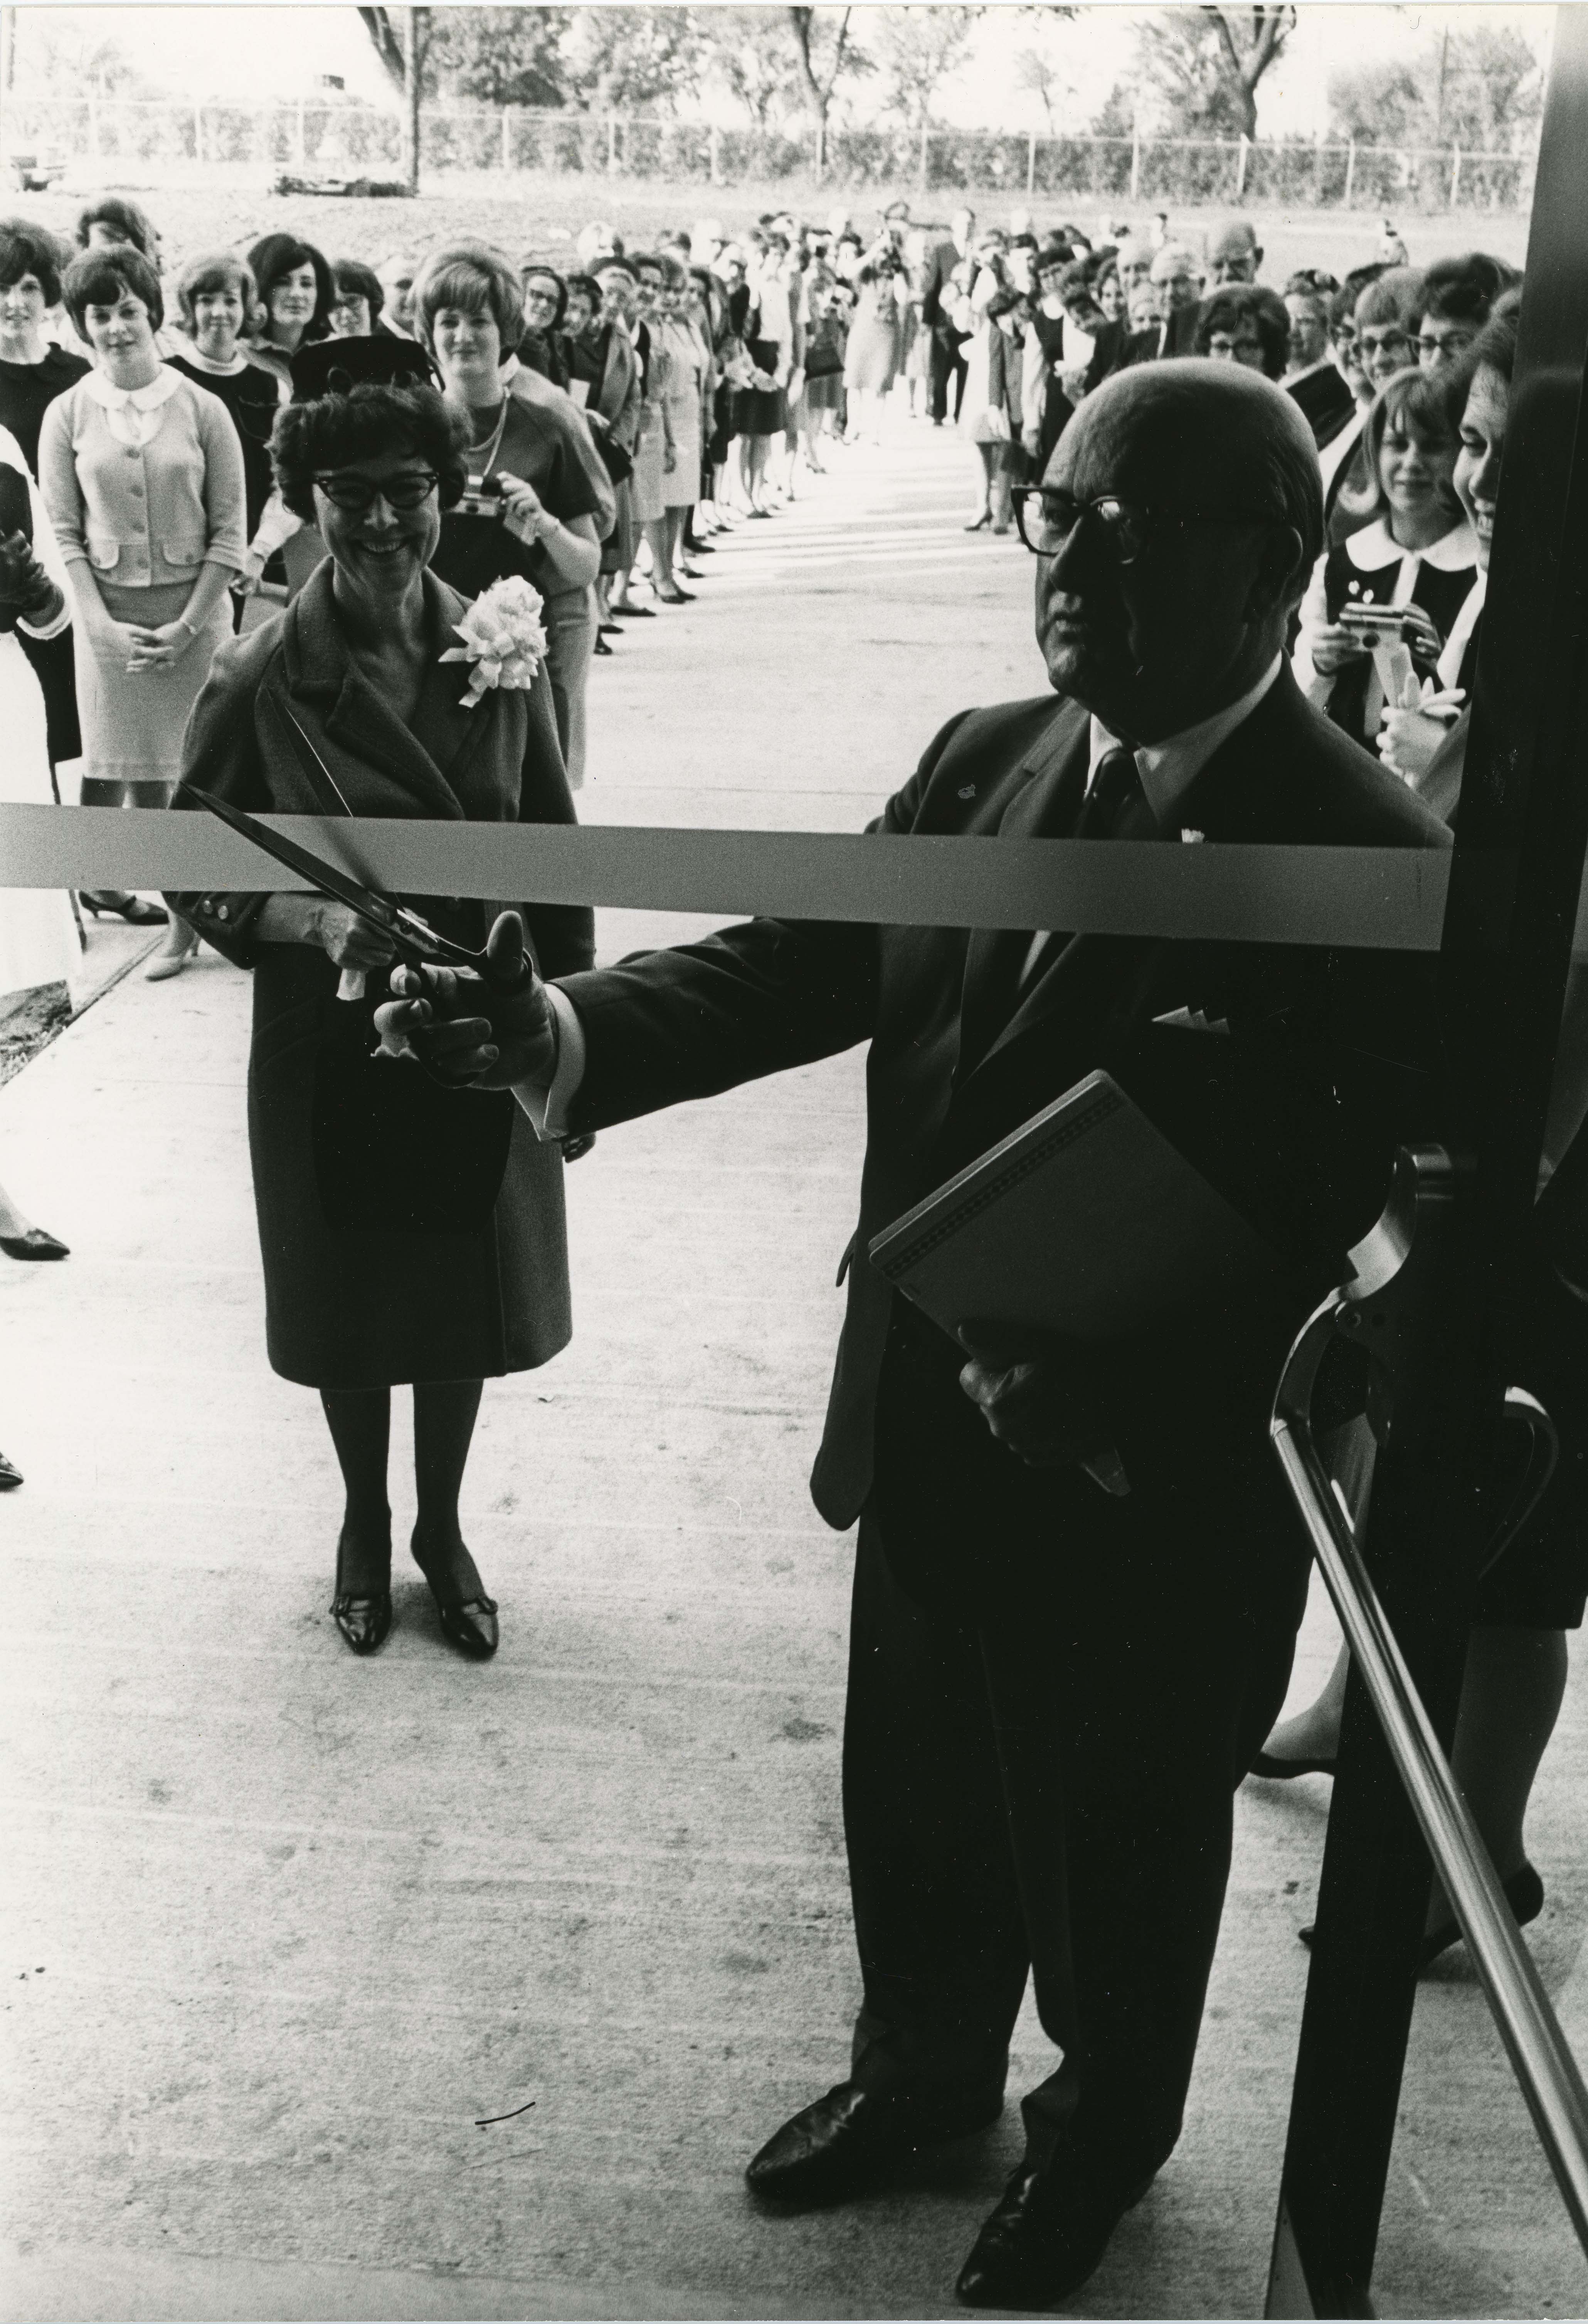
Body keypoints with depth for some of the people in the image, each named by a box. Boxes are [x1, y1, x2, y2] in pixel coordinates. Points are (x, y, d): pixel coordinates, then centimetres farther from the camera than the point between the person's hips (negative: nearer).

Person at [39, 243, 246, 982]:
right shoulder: (68, 415, 2)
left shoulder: (202, 410, -1)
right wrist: (104, 623, -9)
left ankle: (189, 917, 11)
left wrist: (186, 626, -9)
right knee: (122, 769, 1)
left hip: (195, 612, -1)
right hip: (108, 615, 1)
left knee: (196, 768, -1)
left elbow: (229, 532, -2)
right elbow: (64, 534, 2)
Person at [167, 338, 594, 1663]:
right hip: (330, 1050, -1)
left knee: (467, 1296, 16)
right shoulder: (261, 680, -13)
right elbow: (195, 871, -6)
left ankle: (442, 1527, 41)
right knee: (349, 1306, 16)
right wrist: (316, 924, -24)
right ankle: (364, 1524, 43)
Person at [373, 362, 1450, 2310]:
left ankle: (1098, 2138, 53)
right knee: (912, 1805, 26)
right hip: (927, 1435, 5)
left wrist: (1108, 1394, -34)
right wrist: (563, 1037, -24)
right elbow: (796, 961, -8)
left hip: (1156, 1497, -5)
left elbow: (1357, 1233, -24)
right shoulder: (981, 763, -3)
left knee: (1116, 1856, 22)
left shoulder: (1370, 864, -22)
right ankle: (921, 2069, 57)